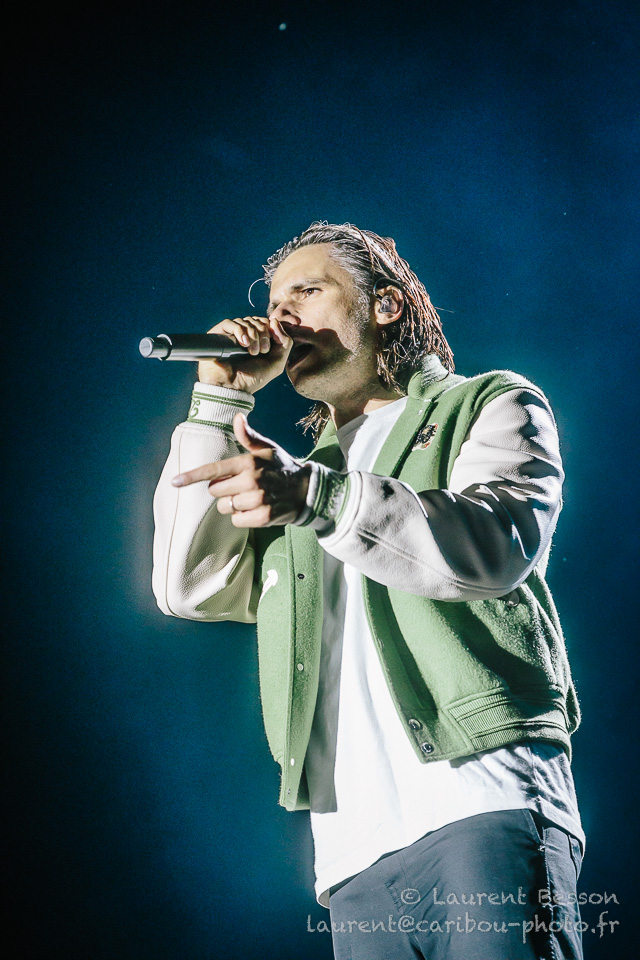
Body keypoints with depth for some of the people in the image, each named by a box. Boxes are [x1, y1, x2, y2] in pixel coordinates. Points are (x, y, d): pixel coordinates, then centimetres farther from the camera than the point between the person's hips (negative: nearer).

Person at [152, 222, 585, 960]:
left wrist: (316, 496, -22)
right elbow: (190, 587, 13)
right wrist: (220, 400, 11)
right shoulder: (298, 471, 27)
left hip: (481, 799, -4)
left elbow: (500, 545, -8)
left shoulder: (489, 406, 13)